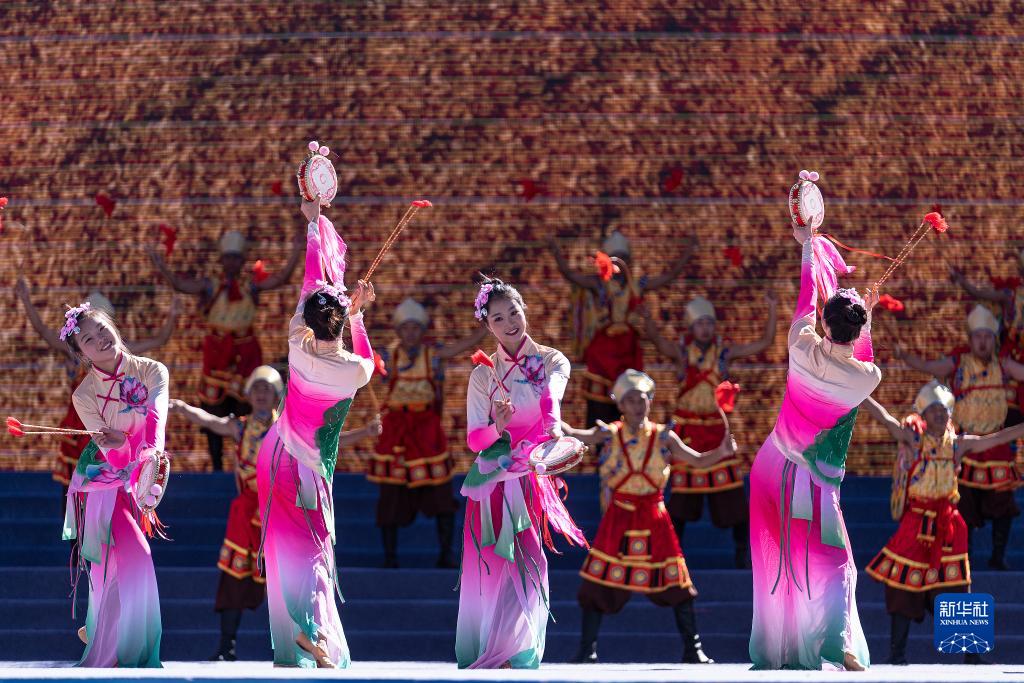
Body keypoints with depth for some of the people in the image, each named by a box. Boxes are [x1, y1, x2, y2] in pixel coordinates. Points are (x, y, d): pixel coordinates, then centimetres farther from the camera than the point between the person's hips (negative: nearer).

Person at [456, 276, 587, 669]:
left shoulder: (551, 362, 4)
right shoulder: (483, 374, 6)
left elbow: (552, 394, -19)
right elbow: (473, 439, -1)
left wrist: (552, 425, -39)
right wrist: (497, 428, -22)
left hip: (534, 478, -1)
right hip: (494, 479, 1)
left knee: (528, 563, -10)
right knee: (491, 565, -3)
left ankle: (519, 655, -9)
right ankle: (484, 654, 2)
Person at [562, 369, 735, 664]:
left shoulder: (663, 437, 0)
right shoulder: (610, 434, -2)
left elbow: (699, 460, -2)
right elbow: (578, 435, -15)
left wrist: (720, 452, -22)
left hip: (653, 517, 0)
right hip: (619, 518, 0)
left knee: (676, 585, 1)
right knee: (596, 585, -2)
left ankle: (693, 650, 12)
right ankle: (587, 650, 10)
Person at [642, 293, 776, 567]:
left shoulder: (725, 351, -1)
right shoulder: (681, 352, -7)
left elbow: (764, 342, -1)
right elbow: (657, 339, -27)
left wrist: (772, 310, -13)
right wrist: (647, 317, -48)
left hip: (716, 428, 1)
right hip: (687, 429, -1)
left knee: (732, 494, -1)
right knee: (681, 492, 3)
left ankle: (744, 552, 11)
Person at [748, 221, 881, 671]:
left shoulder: (803, 347, -11)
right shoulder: (867, 377, -14)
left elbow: (806, 295, 8)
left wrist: (807, 247, 23)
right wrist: (866, 319, 22)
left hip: (774, 465, 3)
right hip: (817, 477, -3)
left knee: (773, 559, 10)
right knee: (831, 561, 3)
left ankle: (772, 650, 15)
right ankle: (840, 644, -15)